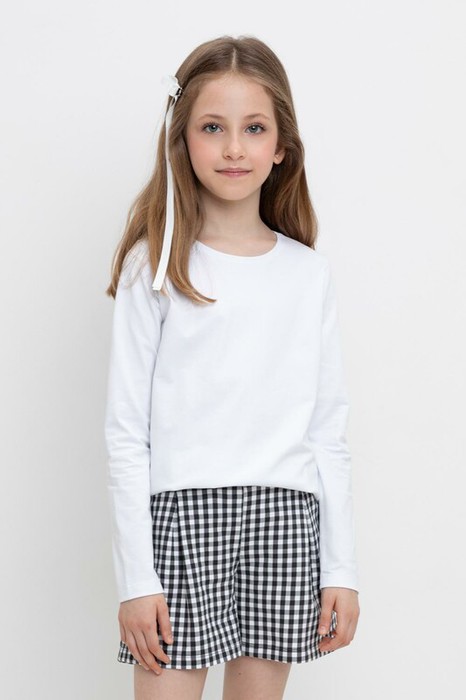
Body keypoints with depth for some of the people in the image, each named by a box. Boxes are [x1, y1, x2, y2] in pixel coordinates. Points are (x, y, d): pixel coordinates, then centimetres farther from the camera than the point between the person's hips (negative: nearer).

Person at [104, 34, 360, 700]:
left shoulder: (310, 275, 8)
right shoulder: (154, 268, 0)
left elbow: (329, 432, 10)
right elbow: (127, 431, -2)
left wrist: (342, 568, 6)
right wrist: (135, 578, -7)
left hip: (285, 520, 3)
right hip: (181, 515, -2)